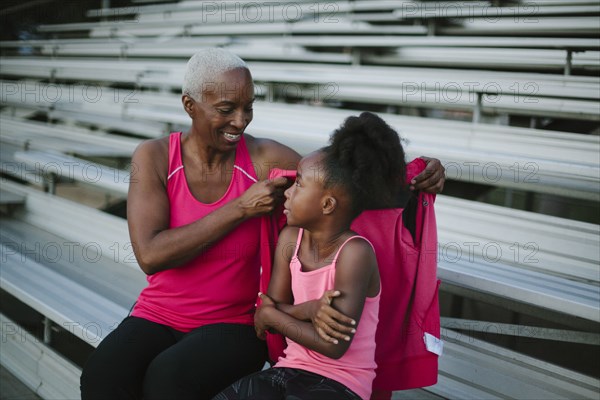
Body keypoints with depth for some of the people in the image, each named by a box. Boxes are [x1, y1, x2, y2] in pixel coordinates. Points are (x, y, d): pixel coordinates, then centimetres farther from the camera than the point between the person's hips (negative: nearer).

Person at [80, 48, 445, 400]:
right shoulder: (154, 157, -7)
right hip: (158, 317, 1)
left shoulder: (265, 159, -7)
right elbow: (151, 256, -17)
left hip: (234, 324, -1)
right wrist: (241, 209, -20)